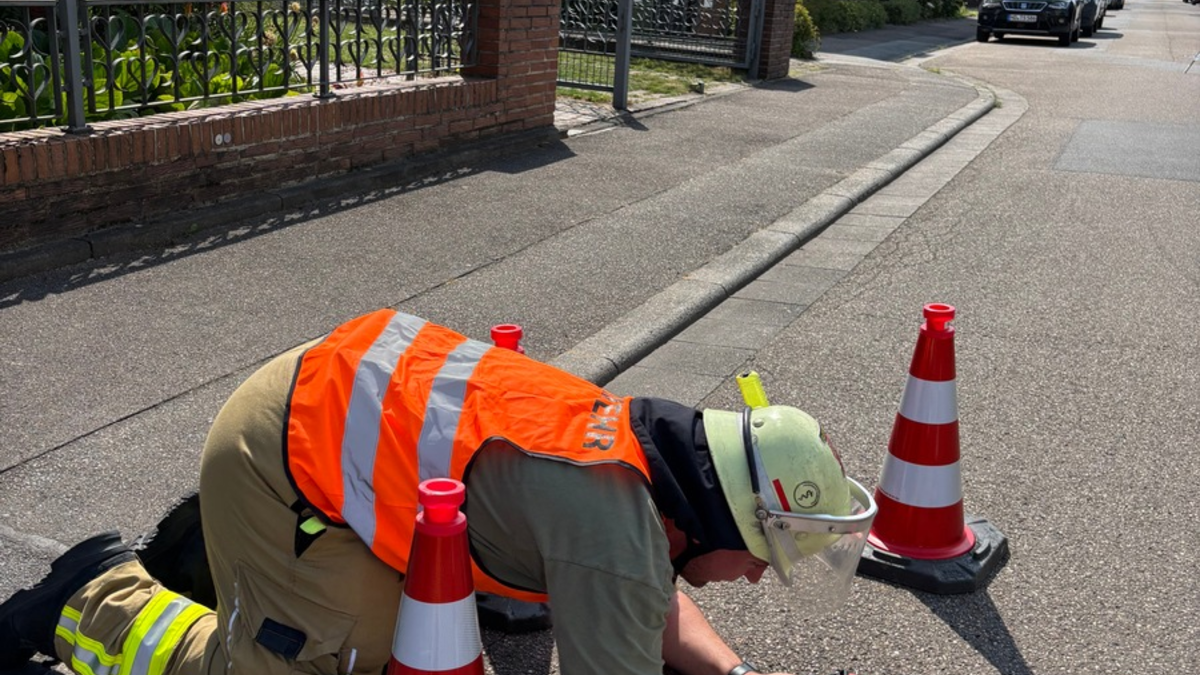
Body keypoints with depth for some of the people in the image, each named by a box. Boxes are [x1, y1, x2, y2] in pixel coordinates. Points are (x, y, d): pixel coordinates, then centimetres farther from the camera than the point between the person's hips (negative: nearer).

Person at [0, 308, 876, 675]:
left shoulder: (642, 435, 0)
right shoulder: (615, 531, -27)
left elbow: (658, 600, 15)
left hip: (343, 391, 9)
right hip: (283, 455, -9)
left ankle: (215, 546, 28)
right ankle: (99, 600, 12)